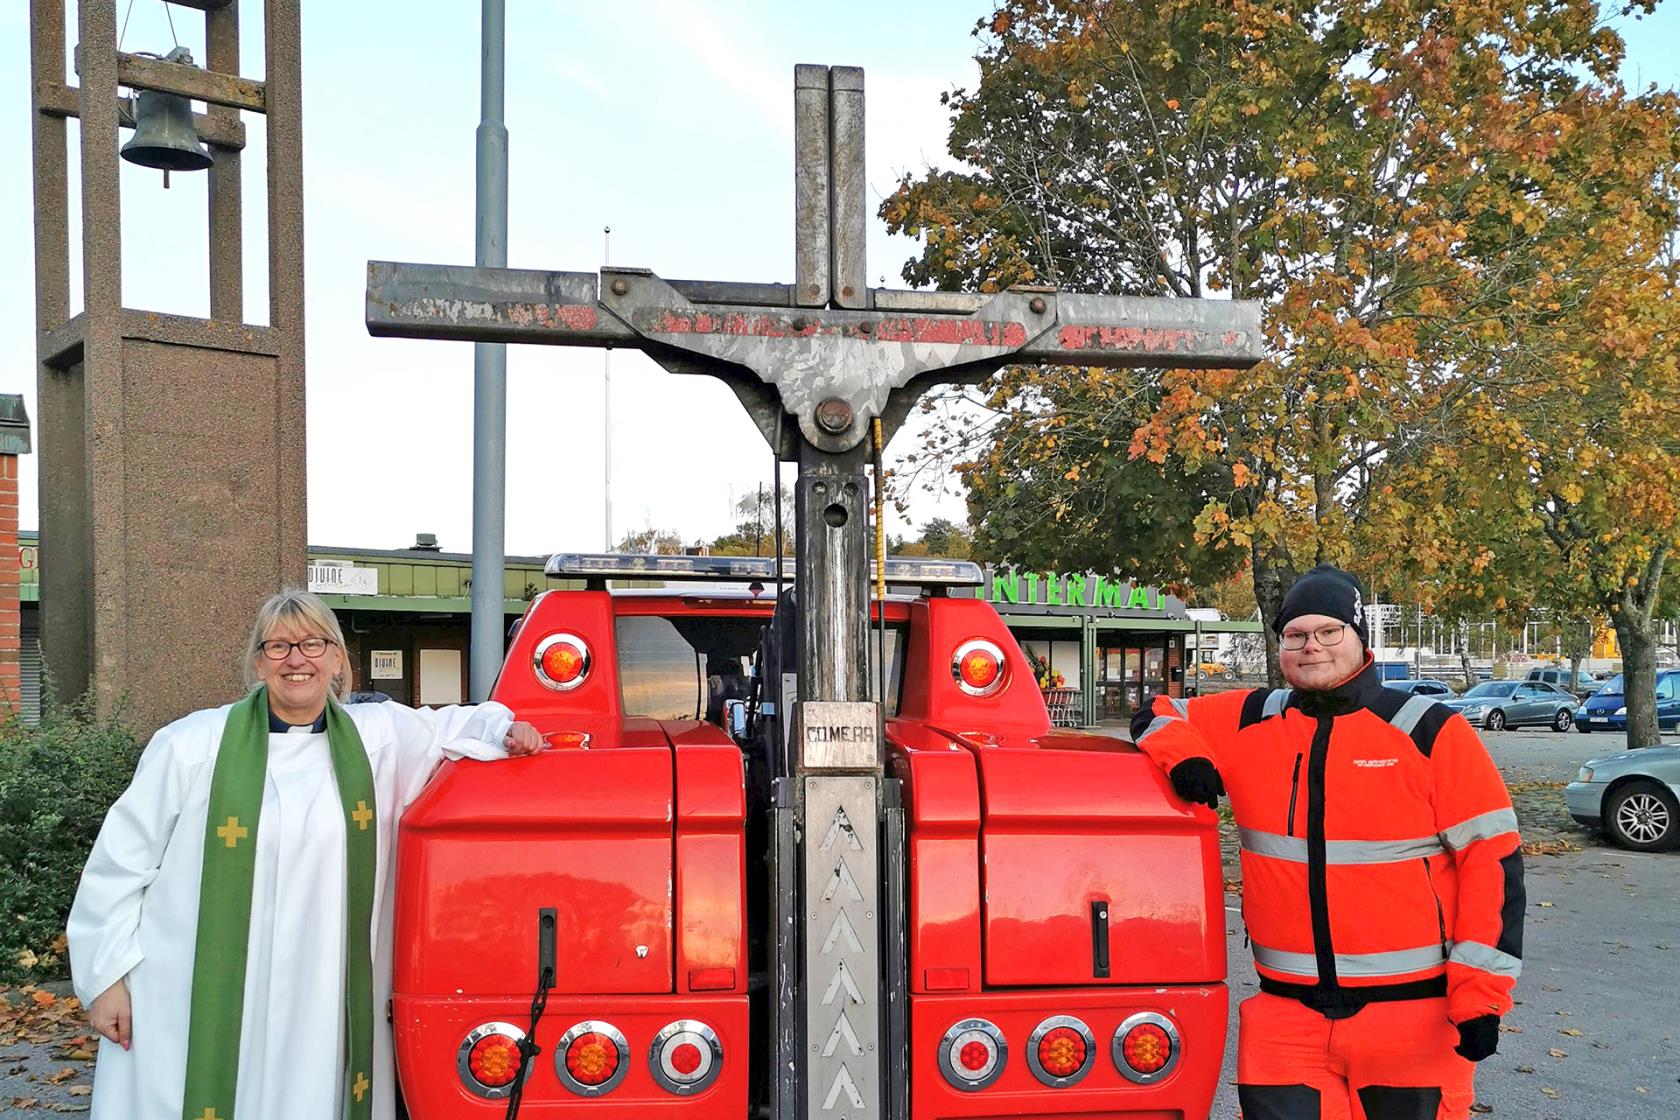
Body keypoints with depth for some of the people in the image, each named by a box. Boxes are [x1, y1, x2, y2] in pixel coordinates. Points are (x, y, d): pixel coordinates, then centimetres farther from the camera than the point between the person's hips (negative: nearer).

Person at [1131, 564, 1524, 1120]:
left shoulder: (1432, 734, -4)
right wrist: (1183, 755, -6)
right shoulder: (1250, 724, 5)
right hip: (1287, 1016, 2)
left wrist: (1481, 996, -9)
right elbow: (1158, 715, 18)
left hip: (1415, 1018, -2)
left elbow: (1492, 857, -5)